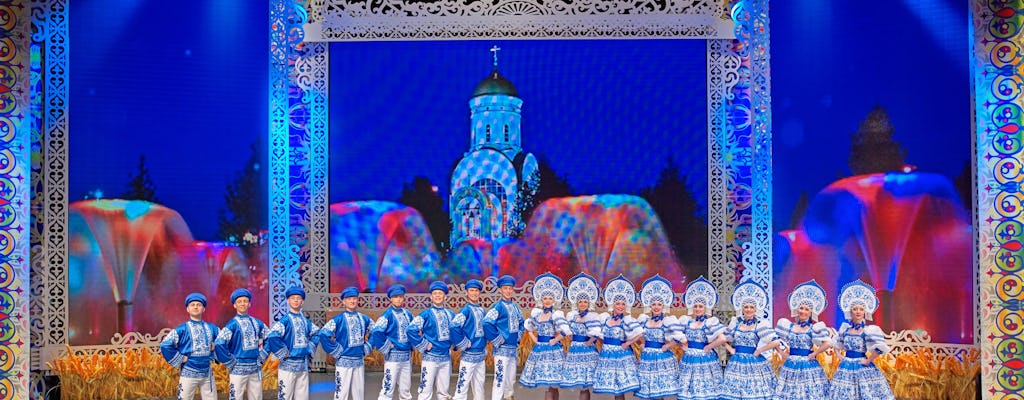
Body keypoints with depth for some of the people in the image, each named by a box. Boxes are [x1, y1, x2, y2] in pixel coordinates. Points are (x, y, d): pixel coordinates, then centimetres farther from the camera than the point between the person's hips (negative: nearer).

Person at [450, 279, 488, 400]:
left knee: (479, 387, 14)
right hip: (469, 355, -7)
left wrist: (484, 349, 14)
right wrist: (463, 345, -17)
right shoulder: (466, 310, -11)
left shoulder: (482, 311, 10)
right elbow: (454, 327, -24)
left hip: (481, 355, 7)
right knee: (463, 386, -6)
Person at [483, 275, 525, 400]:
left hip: (514, 348, 7)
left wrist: (519, 336, 12)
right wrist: (497, 340, -17)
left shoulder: (515, 307, 12)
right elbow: (486, 324, -22)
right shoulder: (498, 307, -10)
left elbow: (520, 323, 28)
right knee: (500, 379, -9)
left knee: (511, 378, 17)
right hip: (502, 349, -7)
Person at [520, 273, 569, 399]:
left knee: (551, 384, -5)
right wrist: (533, 338, 9)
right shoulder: (536, 313, 7)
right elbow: (527, 326, 22)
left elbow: (564, 331, -24)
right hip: (539, 349, 6)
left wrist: (554, 341, -15)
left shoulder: (556, 314, -10)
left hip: (552, 350, -6)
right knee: (551, 386, 10)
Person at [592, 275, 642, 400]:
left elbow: (639, 334, -21)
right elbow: (600, 335, 18)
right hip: (606, 355, 5)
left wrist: (628, 343, -14)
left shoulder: (627, 320, -9)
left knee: (620, 389, -4)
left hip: (621, 356, -4)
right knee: (613, 388, 9)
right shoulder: (604, 318, 5)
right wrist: (604, 346, 8)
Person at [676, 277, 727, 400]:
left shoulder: (710, 322, -10)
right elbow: (676, 336, 9)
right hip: (689, 361, 5)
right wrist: (684, 345, -2)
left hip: (705, 361, -5)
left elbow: (722, 339, -22)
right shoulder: (686, 321, 4)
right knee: (688, 390, 10)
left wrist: (708, 347, -13)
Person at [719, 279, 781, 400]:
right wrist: (730, 349, 3)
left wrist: (759, 351, -9)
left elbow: (776, 342, -14)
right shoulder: (735, 322, 6)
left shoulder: (761, 324, -5)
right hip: (737, 363, 3)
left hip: (755, 364, -3)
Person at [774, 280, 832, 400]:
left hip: (808, 367, -4)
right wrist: (782, 353, 4)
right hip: (790, 366, 4)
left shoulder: (814, 328, -5)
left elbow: (827, 343, -17)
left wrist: (814, 354, -12)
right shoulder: (789, 326, 6)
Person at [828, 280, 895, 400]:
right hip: (846, 367, 5)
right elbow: (838, 344, 25)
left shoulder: (869, 329, -10)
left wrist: (868, 360, -15)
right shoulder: (845, 327, 7)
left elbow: (881, 347, -22)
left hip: (862, 368, -5)